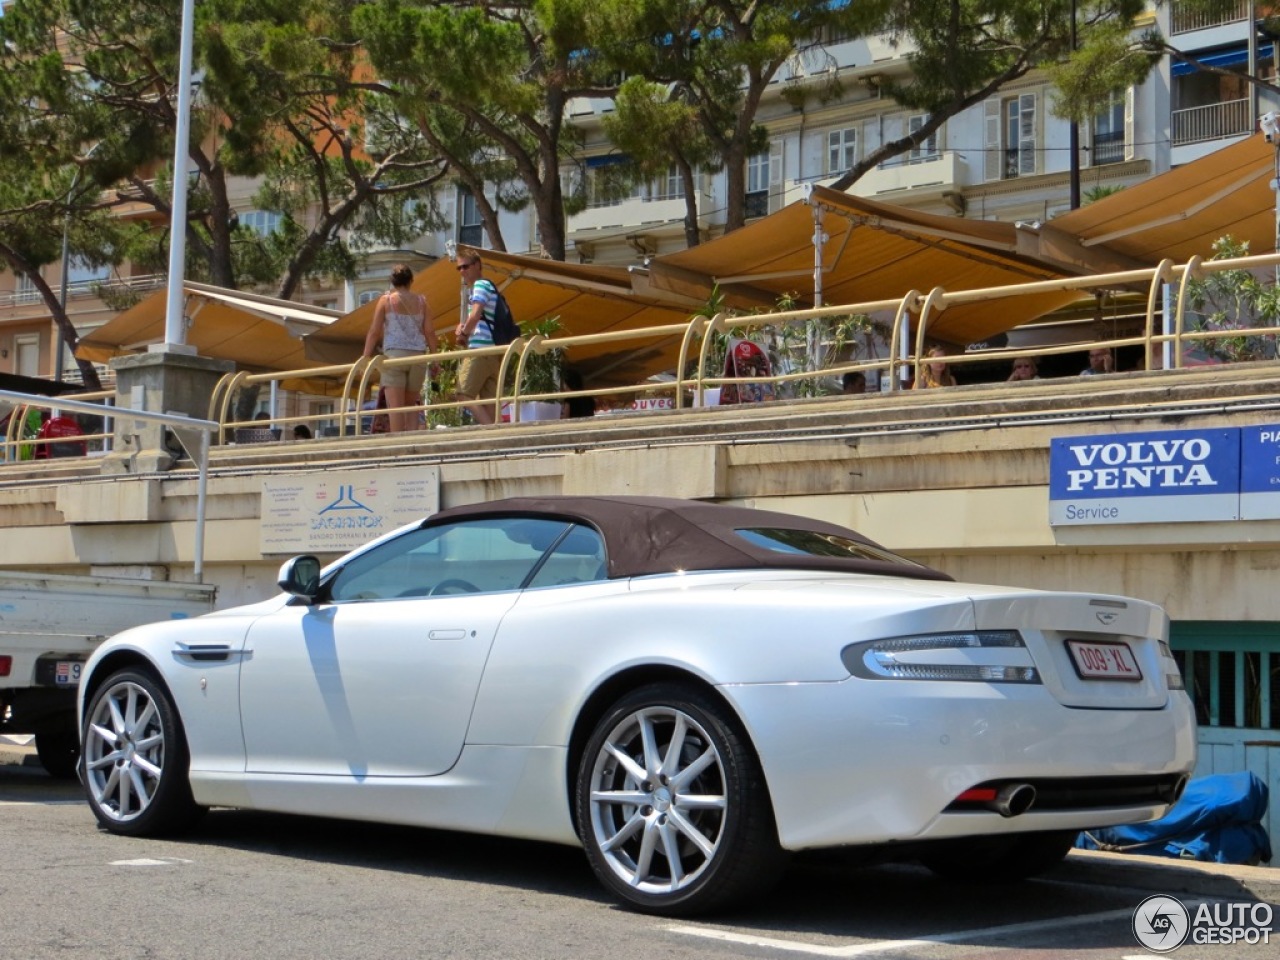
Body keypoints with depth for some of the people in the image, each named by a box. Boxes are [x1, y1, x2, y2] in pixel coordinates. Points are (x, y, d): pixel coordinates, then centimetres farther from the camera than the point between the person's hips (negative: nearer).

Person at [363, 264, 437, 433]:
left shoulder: (386, 299, 3)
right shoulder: (420, 300, 10)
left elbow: (374, 331, 0)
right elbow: (429, 331, 5)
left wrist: (365, 359, 2)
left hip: (394, 354, -3)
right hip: (417, 355, 3)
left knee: (395, 405, -5)